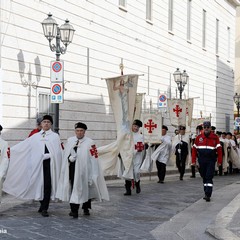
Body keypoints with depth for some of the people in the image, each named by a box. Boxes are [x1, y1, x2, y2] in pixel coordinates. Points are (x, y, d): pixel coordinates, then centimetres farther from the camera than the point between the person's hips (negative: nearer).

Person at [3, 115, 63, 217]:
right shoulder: (35, 136, 15)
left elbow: (57, 152, 2)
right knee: (39, 184, 4)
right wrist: (10, 150, 8)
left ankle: (44, 208, -3)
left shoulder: (55, 136, 8)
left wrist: (47, 156, -8)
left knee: (47, 185, -7)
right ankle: (43, 205, 21)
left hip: (49, 163, -2)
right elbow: (22, 145, 13)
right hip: (37, 164, 2)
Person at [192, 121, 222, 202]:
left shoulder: (215, 137, -1)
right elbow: (194, 149, 7)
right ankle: (206, 193, 24)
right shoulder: (199, 137, 6)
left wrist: (219, 161, -7)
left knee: (209, 177, -9)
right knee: (204, 177, 12)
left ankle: (208, 195, -10)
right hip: (201, 161, 4)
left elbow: (219, 149, -3)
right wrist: (193, 161, 2)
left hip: (211, 160, -3)